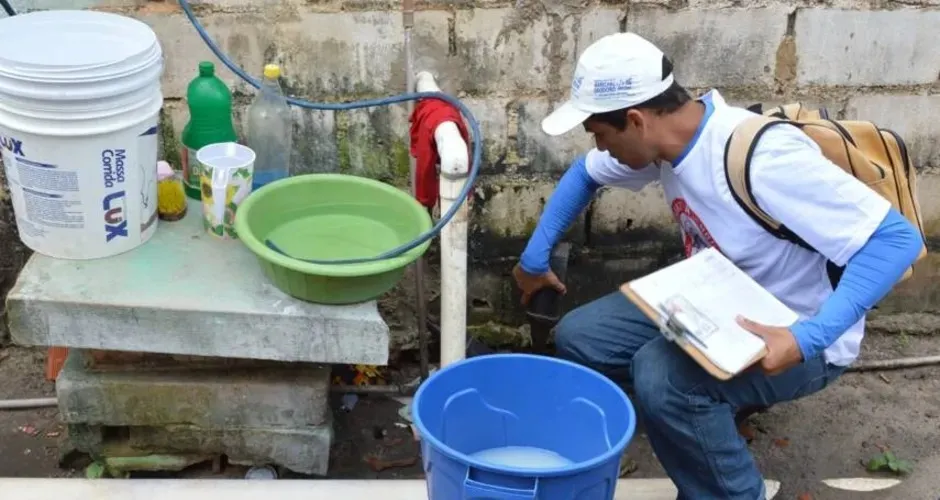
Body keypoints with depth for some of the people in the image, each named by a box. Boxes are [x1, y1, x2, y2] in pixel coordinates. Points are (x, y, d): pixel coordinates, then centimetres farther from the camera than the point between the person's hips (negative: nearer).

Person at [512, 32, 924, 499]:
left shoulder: (764, 157, -33)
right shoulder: (667, 133, -7)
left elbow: (897, 239, -33)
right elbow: (585, 174, 15)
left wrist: (808, 339, -41)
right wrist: (535, 258, 15)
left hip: (796, 338, -8)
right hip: (716, 308, 8)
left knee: (662, 375, -33)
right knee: (578, 337, -1)